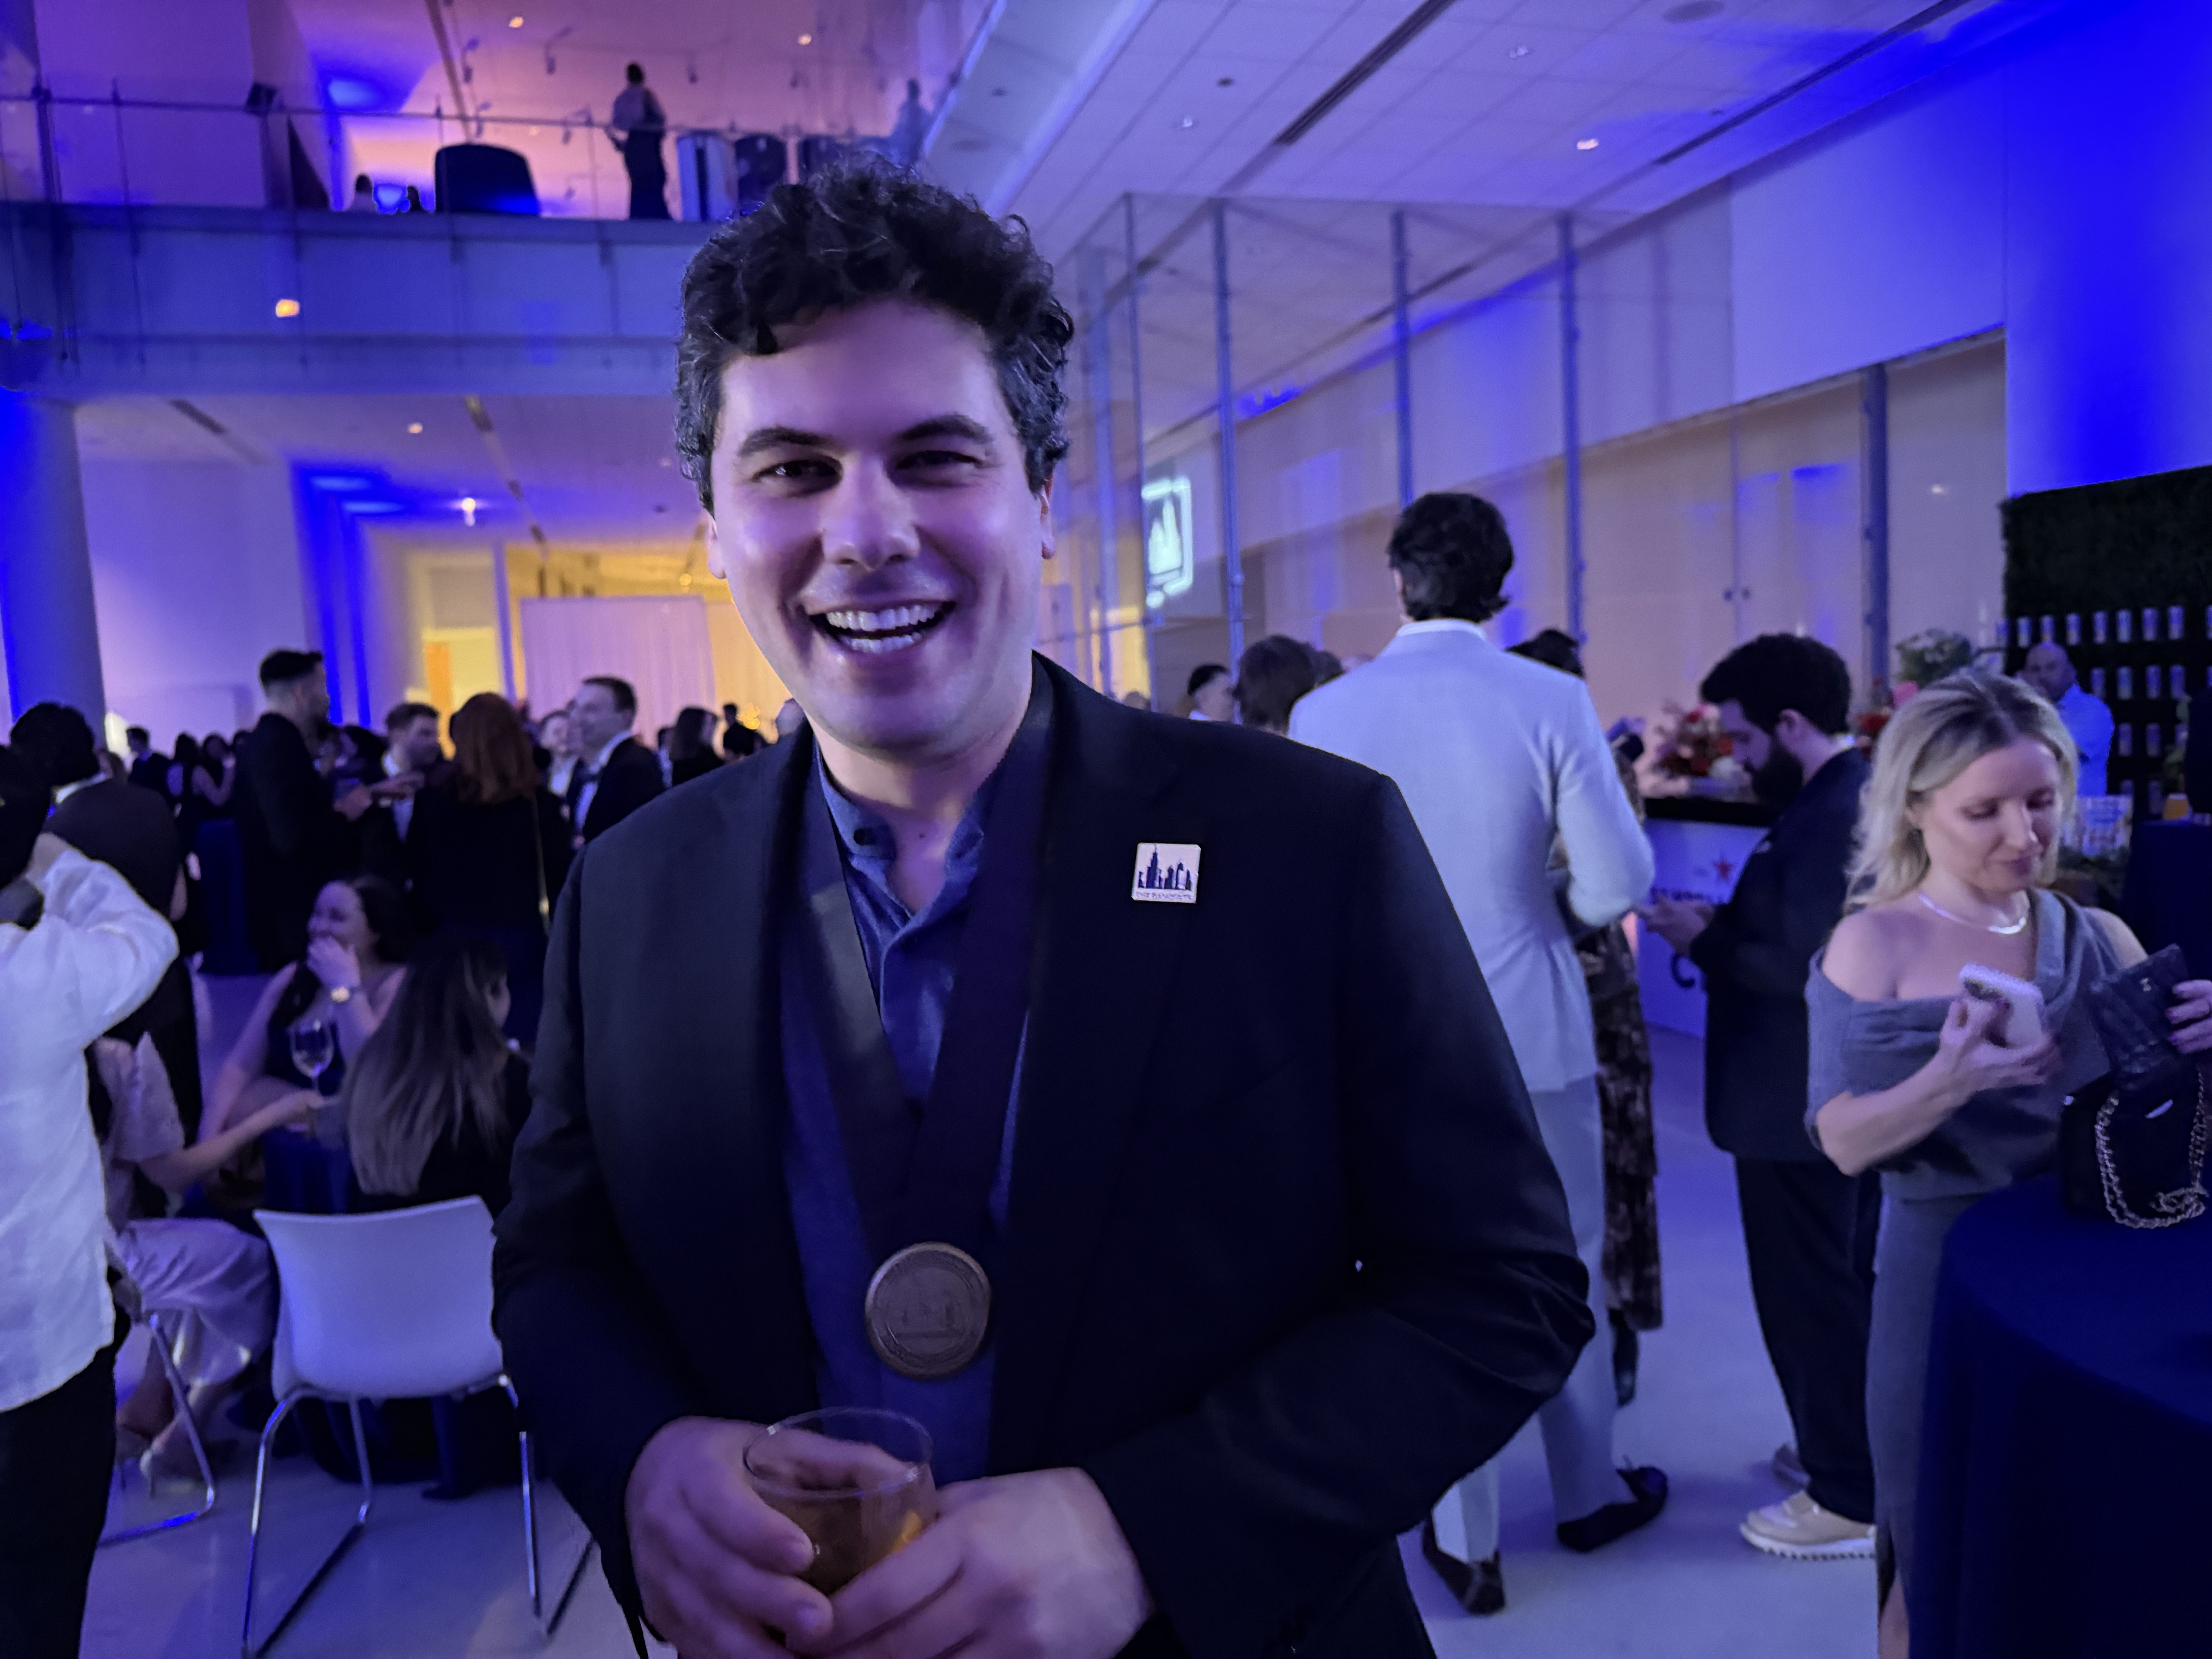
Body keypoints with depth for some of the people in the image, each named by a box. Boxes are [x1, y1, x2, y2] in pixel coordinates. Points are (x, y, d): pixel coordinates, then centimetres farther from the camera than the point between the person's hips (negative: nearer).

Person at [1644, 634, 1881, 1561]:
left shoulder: (1828, 820, -24)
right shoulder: (1854, 799, 9)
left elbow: (1805, 970, -28)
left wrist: (1706, 942, -15)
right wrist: (1731, 926, 3)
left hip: (1800, 1104, -11)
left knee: (1809, 1299, 2)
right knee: (1848, 1286, 22)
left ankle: (1849, 1498, 15)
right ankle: (1853, 1449, 37)